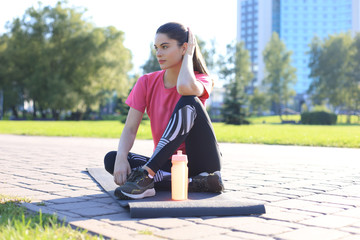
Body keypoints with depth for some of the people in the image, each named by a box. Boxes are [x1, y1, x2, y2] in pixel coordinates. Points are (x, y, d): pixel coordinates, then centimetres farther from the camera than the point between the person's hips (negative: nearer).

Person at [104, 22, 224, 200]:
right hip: (169, 164, 4)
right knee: (111, 159, -21)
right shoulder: (147, 82, 3)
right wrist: (121, 158, -25)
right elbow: (130, 128, -5)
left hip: (201, 160, -3)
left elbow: (185, 87, -33)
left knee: (188, 101, -27)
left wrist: (188, 55, -14)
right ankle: (195, 183, -28)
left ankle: (146, 175, -33)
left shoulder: (201, 80, -6)